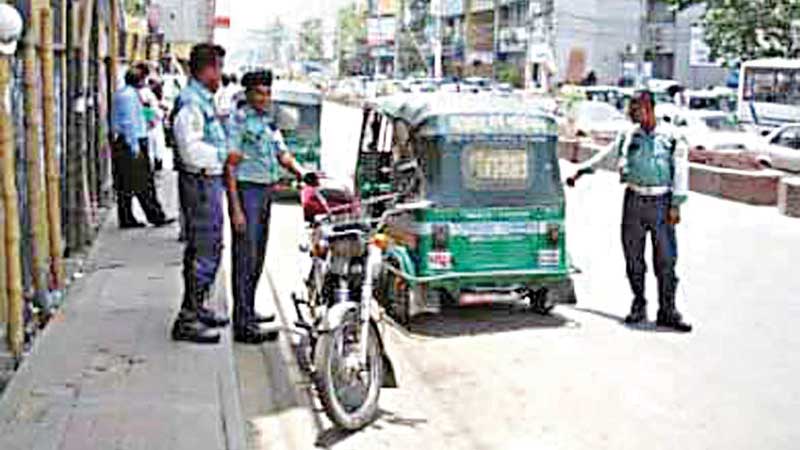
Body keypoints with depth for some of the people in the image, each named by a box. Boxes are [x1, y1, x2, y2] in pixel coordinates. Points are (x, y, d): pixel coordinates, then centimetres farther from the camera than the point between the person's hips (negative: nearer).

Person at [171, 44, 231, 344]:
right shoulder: (191, 101, -17)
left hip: (210, 180, 11)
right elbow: (192, 149, -24)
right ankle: (187, 320, -1)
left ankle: (199, 307, 32)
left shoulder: (204, 99, 17)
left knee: (210, 248, 19)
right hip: (199, 181, -11)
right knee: (204, 252, -7)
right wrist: (222, 154, -13)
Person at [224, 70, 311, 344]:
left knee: (257, 258, 14)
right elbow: (230, 166, -13)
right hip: (246, 190, -8)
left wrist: (303, 174, -3)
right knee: (245, 258, -9)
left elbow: (283, 154, 16)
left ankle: (248, 312, 26)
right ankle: (243, 325, -9)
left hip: (266, 192, 8)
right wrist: (236, 209, -19)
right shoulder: (239, 120, -9)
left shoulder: (269, 121, 16)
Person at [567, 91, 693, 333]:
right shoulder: (628, 136, 9)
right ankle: (638, 306, 18)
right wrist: (580, 172, 18)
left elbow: (681, 173, 0)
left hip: (661, 203, -2)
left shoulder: (672, 138, 1)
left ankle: (667, 311, 6)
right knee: (633, 258, 5)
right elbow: (604, 156, 19)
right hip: (634, 202, 2)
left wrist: (675, 205, -6)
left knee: (666, 260, -2)